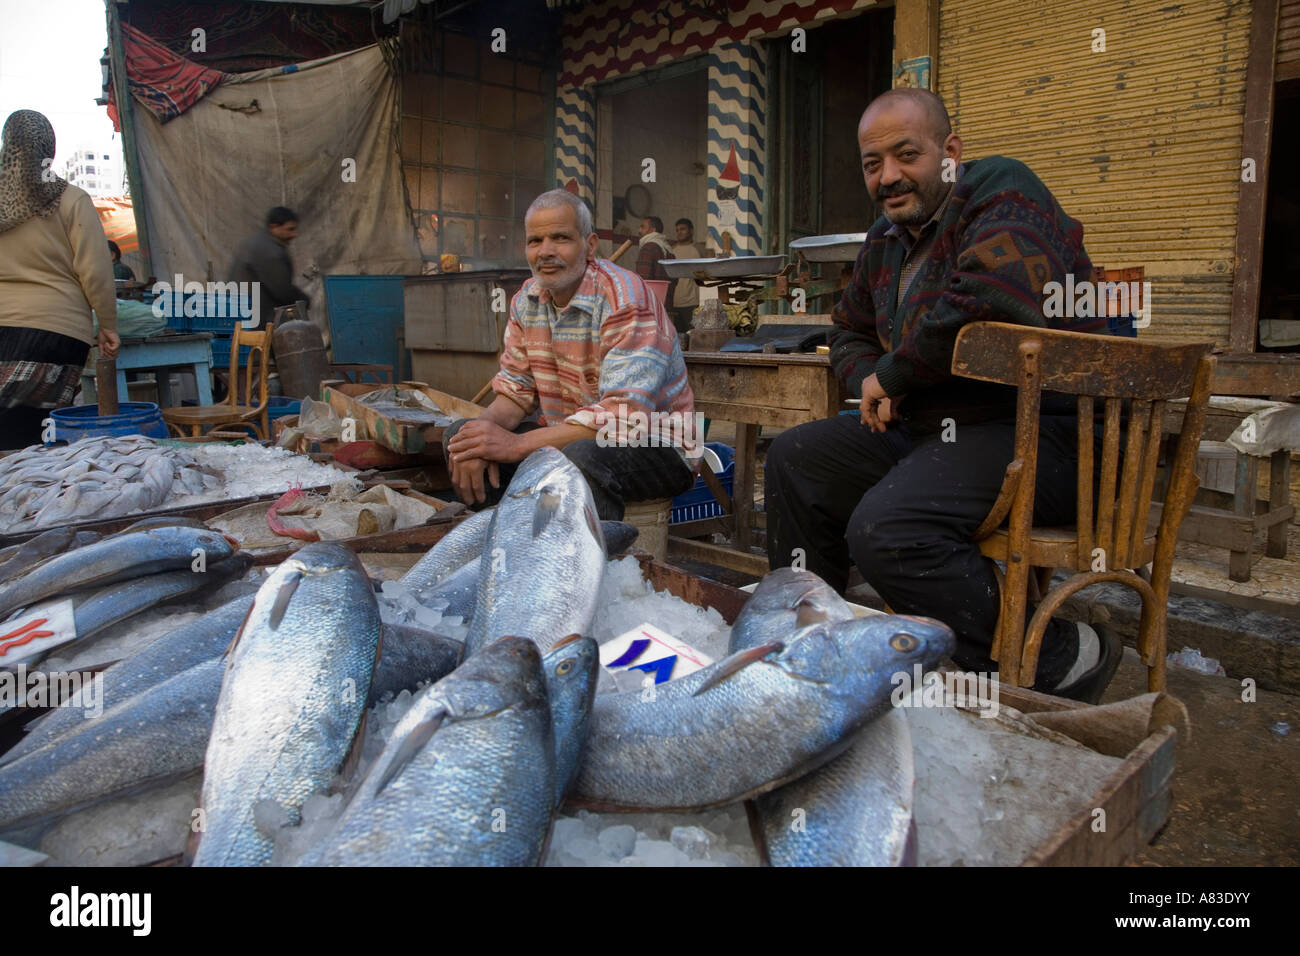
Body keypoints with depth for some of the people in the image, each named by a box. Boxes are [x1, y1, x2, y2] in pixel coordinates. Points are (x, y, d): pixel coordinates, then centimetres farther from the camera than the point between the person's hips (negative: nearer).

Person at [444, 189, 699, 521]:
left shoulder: (624, 300, -21)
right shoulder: (527, 300, 3)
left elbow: (624, 415, -30)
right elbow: (516, 390, 6)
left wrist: (518, 445, -31)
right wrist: (485, 427, -18)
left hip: (653, 444, -7)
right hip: (569, 436, 7)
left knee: (582, 454, -38)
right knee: (460, 436, -4)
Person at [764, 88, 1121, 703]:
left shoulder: (1000, 190, -8)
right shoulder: (888, 238, 17)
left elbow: (990, 300, -29)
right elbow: (849, 330, 31)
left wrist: (892, 374, -15)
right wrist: (871, 386, 7)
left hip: (1039, 432, -9)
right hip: (930, 427, 9)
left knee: (884, 531, -31)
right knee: (793, 459, 6)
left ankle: (1063, 660, -13)